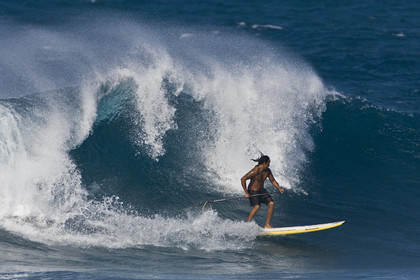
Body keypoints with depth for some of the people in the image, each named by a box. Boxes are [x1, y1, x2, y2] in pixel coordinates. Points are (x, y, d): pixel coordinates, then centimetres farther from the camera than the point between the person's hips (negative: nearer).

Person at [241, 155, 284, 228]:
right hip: (253, 191, -7)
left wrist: (279, 188, -6)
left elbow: (273, 180, 10)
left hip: (262, 191, 7)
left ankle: (267, 224, 0)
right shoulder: (255, 171, -25)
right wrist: (246, 193, -23)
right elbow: (243, 179, -24)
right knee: (257, 206, -27)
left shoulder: (267, 171, -2)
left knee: (271, 203, -8)